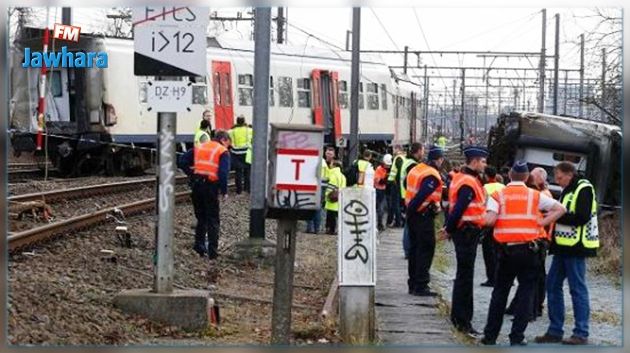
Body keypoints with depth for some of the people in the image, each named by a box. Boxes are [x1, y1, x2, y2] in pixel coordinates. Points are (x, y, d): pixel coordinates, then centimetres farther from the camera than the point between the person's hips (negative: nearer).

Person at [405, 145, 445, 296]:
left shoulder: (416, 169, 11)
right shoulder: (432, 176, -18)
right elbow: (422, 196, -25)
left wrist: (410, 210, 13)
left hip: (413, 214, 9)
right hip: (424, 216, -9)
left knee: (414, 248, 16)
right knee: (426, 250, -3)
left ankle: (413, 284, 22)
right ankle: (421, 286, -4)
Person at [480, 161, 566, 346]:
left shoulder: (498, 195, 0)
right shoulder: (535, 195, 2)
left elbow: (489, 220, -14)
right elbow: (560, 209, -2)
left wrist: (500, 220, 8)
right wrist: (542, 223, -1)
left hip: (506, 249, 1)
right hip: (529, 250, -1)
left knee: (500, 292, 13)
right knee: (525, 293, 6)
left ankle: (490, 335, 15)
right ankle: (517, 337, 3)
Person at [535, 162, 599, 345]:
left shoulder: (584, 189, -11)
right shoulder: (568, 191, 17)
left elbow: (582, 218, -20)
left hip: (575, 247, -9)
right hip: (564, 246, 9)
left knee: (578, 288, -5)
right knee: (553, 285, 9)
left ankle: (581, 334, 0)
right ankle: (555, 330, 14)